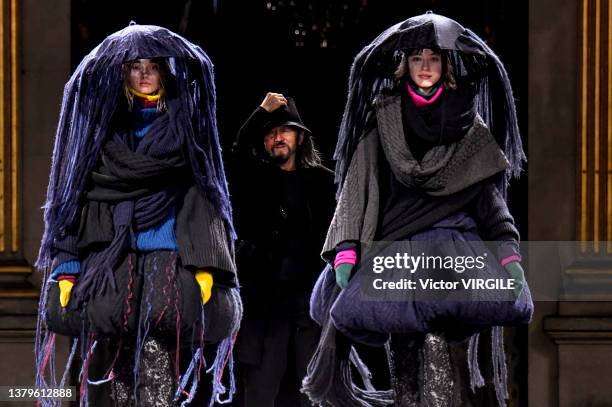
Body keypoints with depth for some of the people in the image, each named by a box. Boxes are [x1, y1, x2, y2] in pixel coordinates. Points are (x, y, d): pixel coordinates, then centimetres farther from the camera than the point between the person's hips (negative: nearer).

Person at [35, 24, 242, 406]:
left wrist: (206, 266, -5)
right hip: (108, 267, 1)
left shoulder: (184, 125, 12)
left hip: (168, 268, -1)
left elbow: (202, 197, 7)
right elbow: (78, 195, 10)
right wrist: (67, 267, 0)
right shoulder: (101, 124, 13)